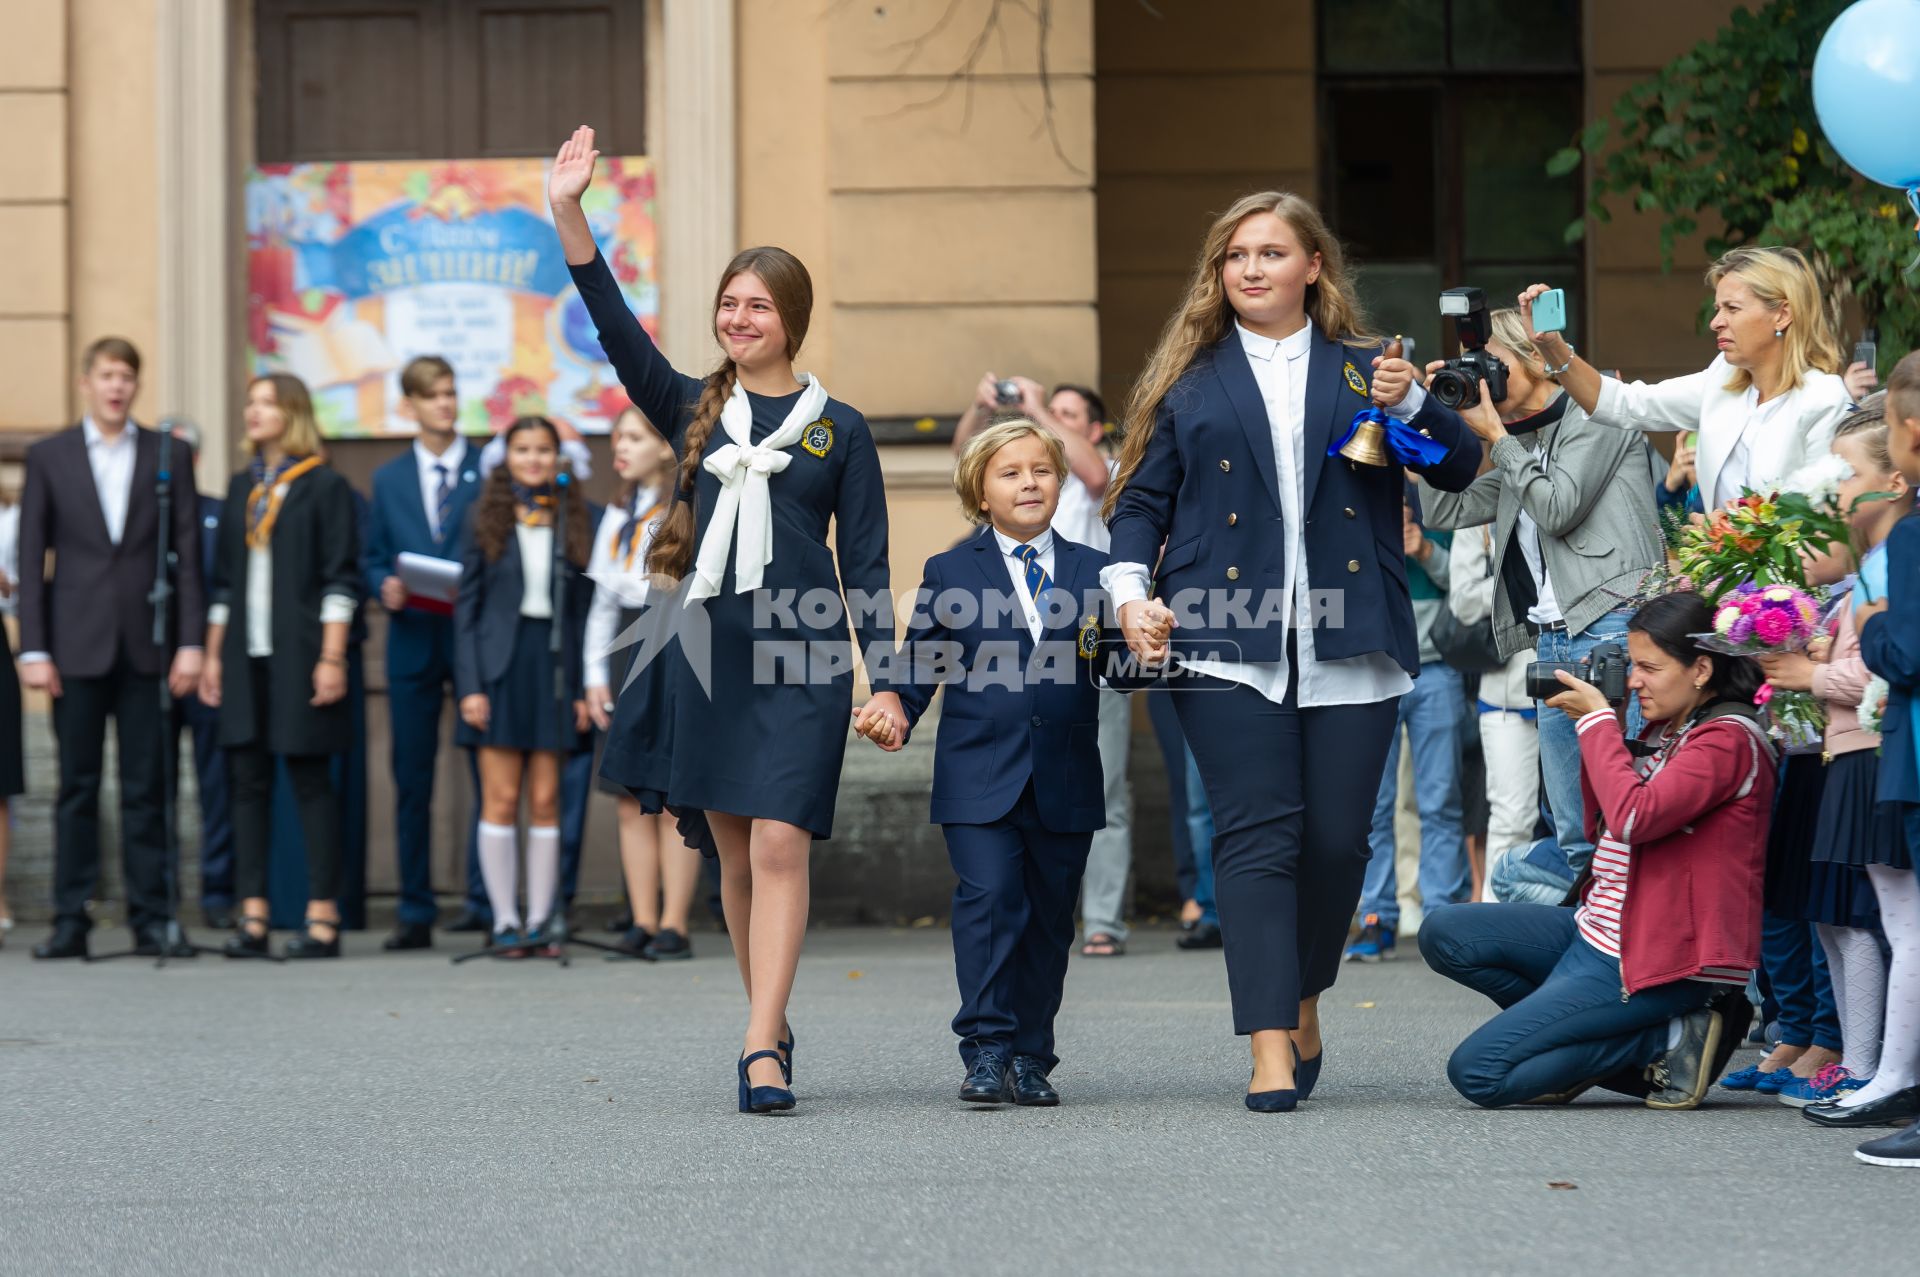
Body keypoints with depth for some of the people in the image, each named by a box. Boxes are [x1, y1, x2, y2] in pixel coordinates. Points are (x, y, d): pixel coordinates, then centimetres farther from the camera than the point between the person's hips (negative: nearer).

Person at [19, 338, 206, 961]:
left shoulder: (166, 456, 6)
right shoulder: (48, 457, 6)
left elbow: (187, 553, 5)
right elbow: (31, 558, 4)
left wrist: (191, 642, -3)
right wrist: (33, 649, -3)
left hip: (146, 645, 0)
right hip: (77, 645, 0)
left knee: (147, 788, 1)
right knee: (77, 786, 2)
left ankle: (151, 918, 5)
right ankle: (70, 920, 4)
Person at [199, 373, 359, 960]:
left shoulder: (324, 487, -3)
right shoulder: (242, 487, 14)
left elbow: (341, 580, -7)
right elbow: (224, 579, 18)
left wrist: (332, 658, -14)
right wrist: (213, 654, 12)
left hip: (300, 657, -6)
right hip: (246, 657, 6)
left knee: (310, 780, -3)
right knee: (247, 780, 4)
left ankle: (323, 919, -1)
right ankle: (253, 917, 6)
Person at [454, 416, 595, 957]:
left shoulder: (575, 522, 7)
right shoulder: (485, 517, 3)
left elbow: (584, 609, 8)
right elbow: (466, 604, 1)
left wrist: (584, 687, 1)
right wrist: (470, 685, -7)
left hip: (553, 667, 2)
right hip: (500, 664, -2)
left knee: (545, 801, 2)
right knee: (501, 799, -2)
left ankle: (541, 922, 6)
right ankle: (505, 921, 2)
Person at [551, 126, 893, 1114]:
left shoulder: (839, 430, 5)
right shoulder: (692, 411, 10)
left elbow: (866, 565, 4)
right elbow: (615, 327, -2)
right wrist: (568, 216, -13)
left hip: (803, 660, -3)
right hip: (709, 651, 3)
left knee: (781, 846, -13)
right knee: (735, 852, 8)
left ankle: (761, 1051, -19)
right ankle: (771, 1023, 23)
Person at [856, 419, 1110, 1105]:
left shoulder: (1093, 572, 11)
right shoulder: (950, 573, 9)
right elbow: (919, 661, 9)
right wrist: (891, 703, -9)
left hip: (1065, 782, 2)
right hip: (980, 775, -2)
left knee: (1049, 914, 5)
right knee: (989, 899, -14)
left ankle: (1031, 1058, 14)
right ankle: (986, 1049, -11)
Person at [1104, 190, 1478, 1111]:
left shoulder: (1363, 369, 14)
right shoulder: (1189, 379, 12)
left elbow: (1459, 470, 10)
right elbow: (1141, 499, 12)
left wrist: (1409, 406, -9)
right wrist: (1132, 593, -5)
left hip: (1347, 647, 1)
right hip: (1228, 644, -1)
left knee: (1337, 837, 1)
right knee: (1257, 835, -9)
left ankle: (1304, 999, 26)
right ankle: (1271, 1049, -12)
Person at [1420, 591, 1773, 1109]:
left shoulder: (1729, 738, -15)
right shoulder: (1665, 730, 13)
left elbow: (1634, 818, -28)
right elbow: (1603, 829, 21)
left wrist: (1599, 720, -15)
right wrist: (1598, 726, 9)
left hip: (1660, 958, -10)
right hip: (1599, 930, 10)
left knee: (1476, 1073, -14)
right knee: (1444, 935, 2)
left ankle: (1668, 1039, -6)